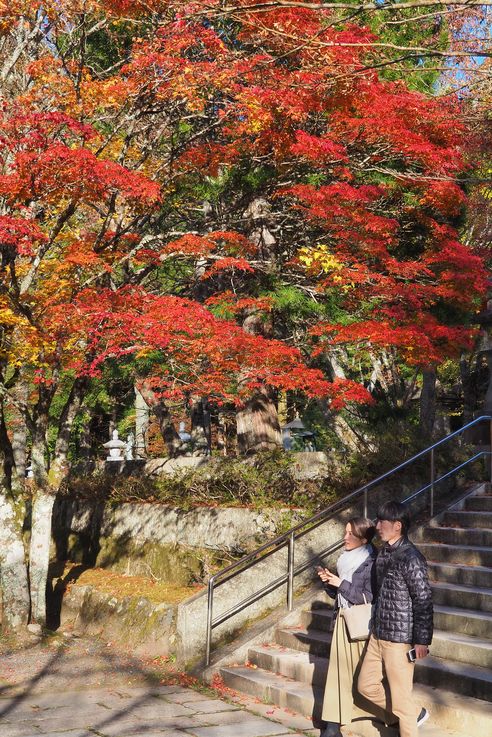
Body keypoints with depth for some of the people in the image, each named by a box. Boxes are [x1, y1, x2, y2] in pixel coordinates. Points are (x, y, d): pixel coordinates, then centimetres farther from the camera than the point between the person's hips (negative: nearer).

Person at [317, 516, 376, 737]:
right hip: (342, 620, 7)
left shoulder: (370, 563, -13)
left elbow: (369, 598, -18)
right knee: (338, 671, 3)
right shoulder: (346, 559, 10)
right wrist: (329, 581, -3)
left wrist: (341, 584, -16)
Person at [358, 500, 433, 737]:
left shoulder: (410, 558, -18)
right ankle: (413, 714, 31)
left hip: (399, 638, -9)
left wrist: (422, 640, -15)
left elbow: (423, 601, -16)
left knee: (400, 695, 3)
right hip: (378, 635, 9)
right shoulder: (383, 553, 7)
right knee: (367, 685, 15)